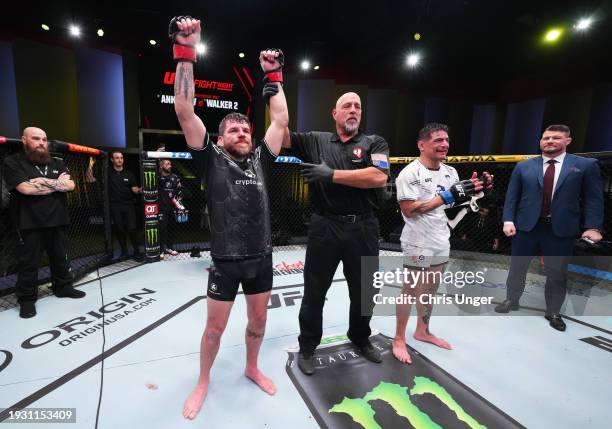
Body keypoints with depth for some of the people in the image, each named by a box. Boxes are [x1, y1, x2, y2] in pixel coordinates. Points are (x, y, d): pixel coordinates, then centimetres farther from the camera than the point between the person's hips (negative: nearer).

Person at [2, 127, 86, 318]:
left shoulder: (57, 163, 12)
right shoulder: (13, 162, -2)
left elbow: (70, 185, -2)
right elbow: (26, 188, -18)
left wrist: (42, 182, -10)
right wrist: (56, 183, -8)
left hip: (56, 221, 4)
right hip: (29, 223, -4)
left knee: (61, 257, 14)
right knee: (29, 263, 4)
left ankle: (63, 287, 29)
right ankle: (27, 299, 18)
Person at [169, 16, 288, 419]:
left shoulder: (260, 160, 5)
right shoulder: (211, 159, -5)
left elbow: (281, 120, 6)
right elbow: (185, 111, -12)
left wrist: (274, 76, 8)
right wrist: (186, 53, -13)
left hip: (261, 257, 4)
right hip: (226, 260, -3)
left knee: (259, 320, 18)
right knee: (215, 326, 12)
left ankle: (252, 368, 44)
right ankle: (203, 383, 37)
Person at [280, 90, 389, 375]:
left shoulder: (375, 143, 5)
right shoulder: (316, 141, 8)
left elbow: (379, 177, -13)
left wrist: (331, 174, -15)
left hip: (362, 229, 1)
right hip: (324, 227, 0)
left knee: (364, 291, 18)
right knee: (314, 291, 10)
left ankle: (360, 338, 45)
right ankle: (307, 346, 33)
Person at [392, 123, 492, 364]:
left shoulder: (450, 172, 8)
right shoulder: (410, 173, -16)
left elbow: (454, 203, 15)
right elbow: (408, 210, -22)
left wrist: (473, 190, -3)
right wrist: (445, 197, -22)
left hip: (442, 242, 8)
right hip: (418, 245, -7)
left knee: (430, 291, 20)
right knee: (411, 292, 4)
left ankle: (422, 331, 39)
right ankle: (399, 339, 22)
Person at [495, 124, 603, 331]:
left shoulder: (586, 165, 2)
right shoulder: (523, 166, 4)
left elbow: (593, 198, 0)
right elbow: (511, 196, 2)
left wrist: (592, 227, -9)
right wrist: (508, 221, -7)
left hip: (561, 229, 0)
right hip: (526, 226, 1)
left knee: (557, 273, 10)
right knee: (517, 266, 12)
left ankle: (553, 312, 29)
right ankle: (511, 300, 32)